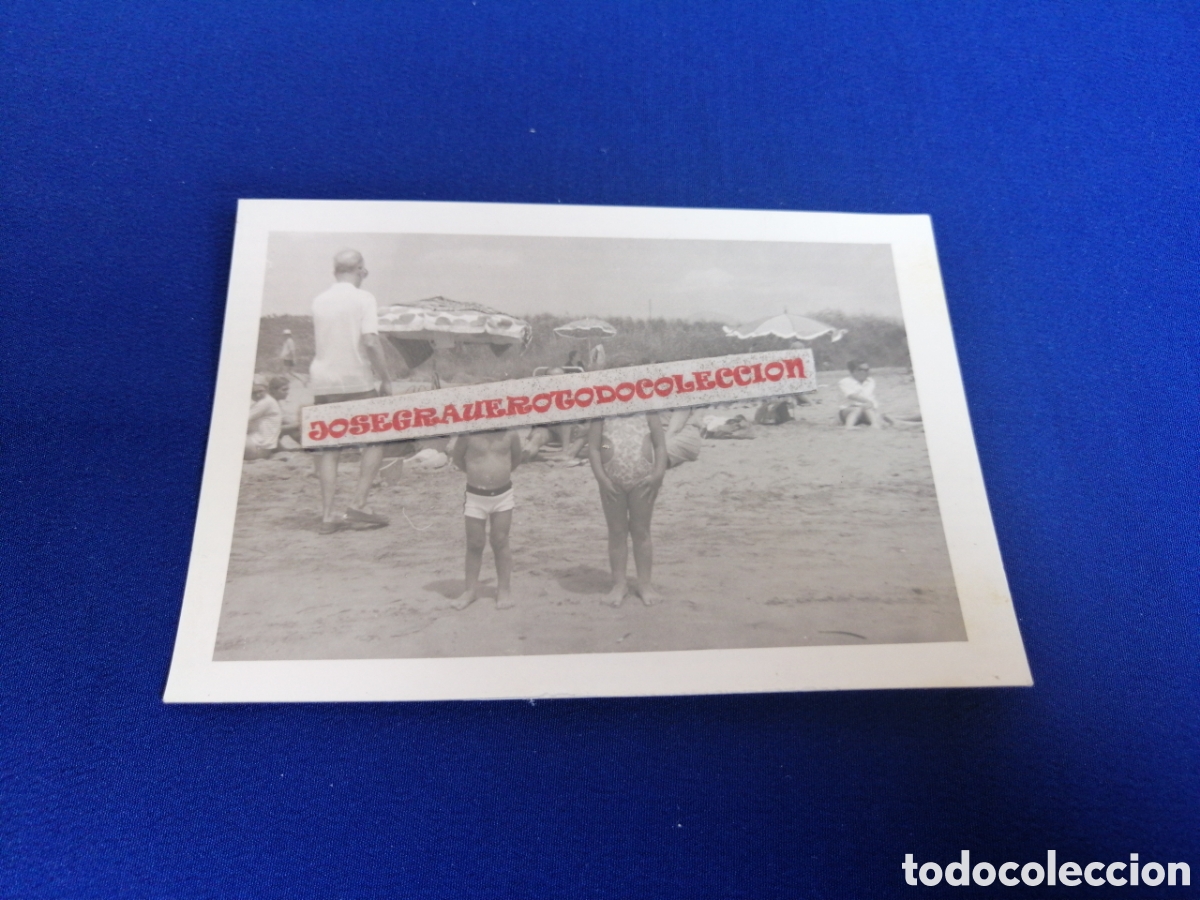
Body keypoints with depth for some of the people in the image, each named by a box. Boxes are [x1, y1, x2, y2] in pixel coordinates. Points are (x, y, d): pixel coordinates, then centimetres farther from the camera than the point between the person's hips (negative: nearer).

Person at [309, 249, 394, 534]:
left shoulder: (319, 301, 9)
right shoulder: (363, 299, -7)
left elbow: (317, 339, 17)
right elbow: (370, 341, -17)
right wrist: (385, 379, -11)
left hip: (323, 382, 5)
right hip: (357, 382, -5)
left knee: (327, 449, 8)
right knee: (375, 441, 9)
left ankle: (328, 516, 8)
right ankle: (357, 505, -1)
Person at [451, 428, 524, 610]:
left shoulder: (509, 432, -7)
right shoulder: (468, 434, -13)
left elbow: (516, 457, 11)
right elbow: (457, 458, 3)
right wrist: (476, 473, 9)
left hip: (503, 495, 1)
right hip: (475, 495, -1)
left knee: (500, 542, 7)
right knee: (474, 544, 7)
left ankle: (504, 589, 16)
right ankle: (471, 589, 20)